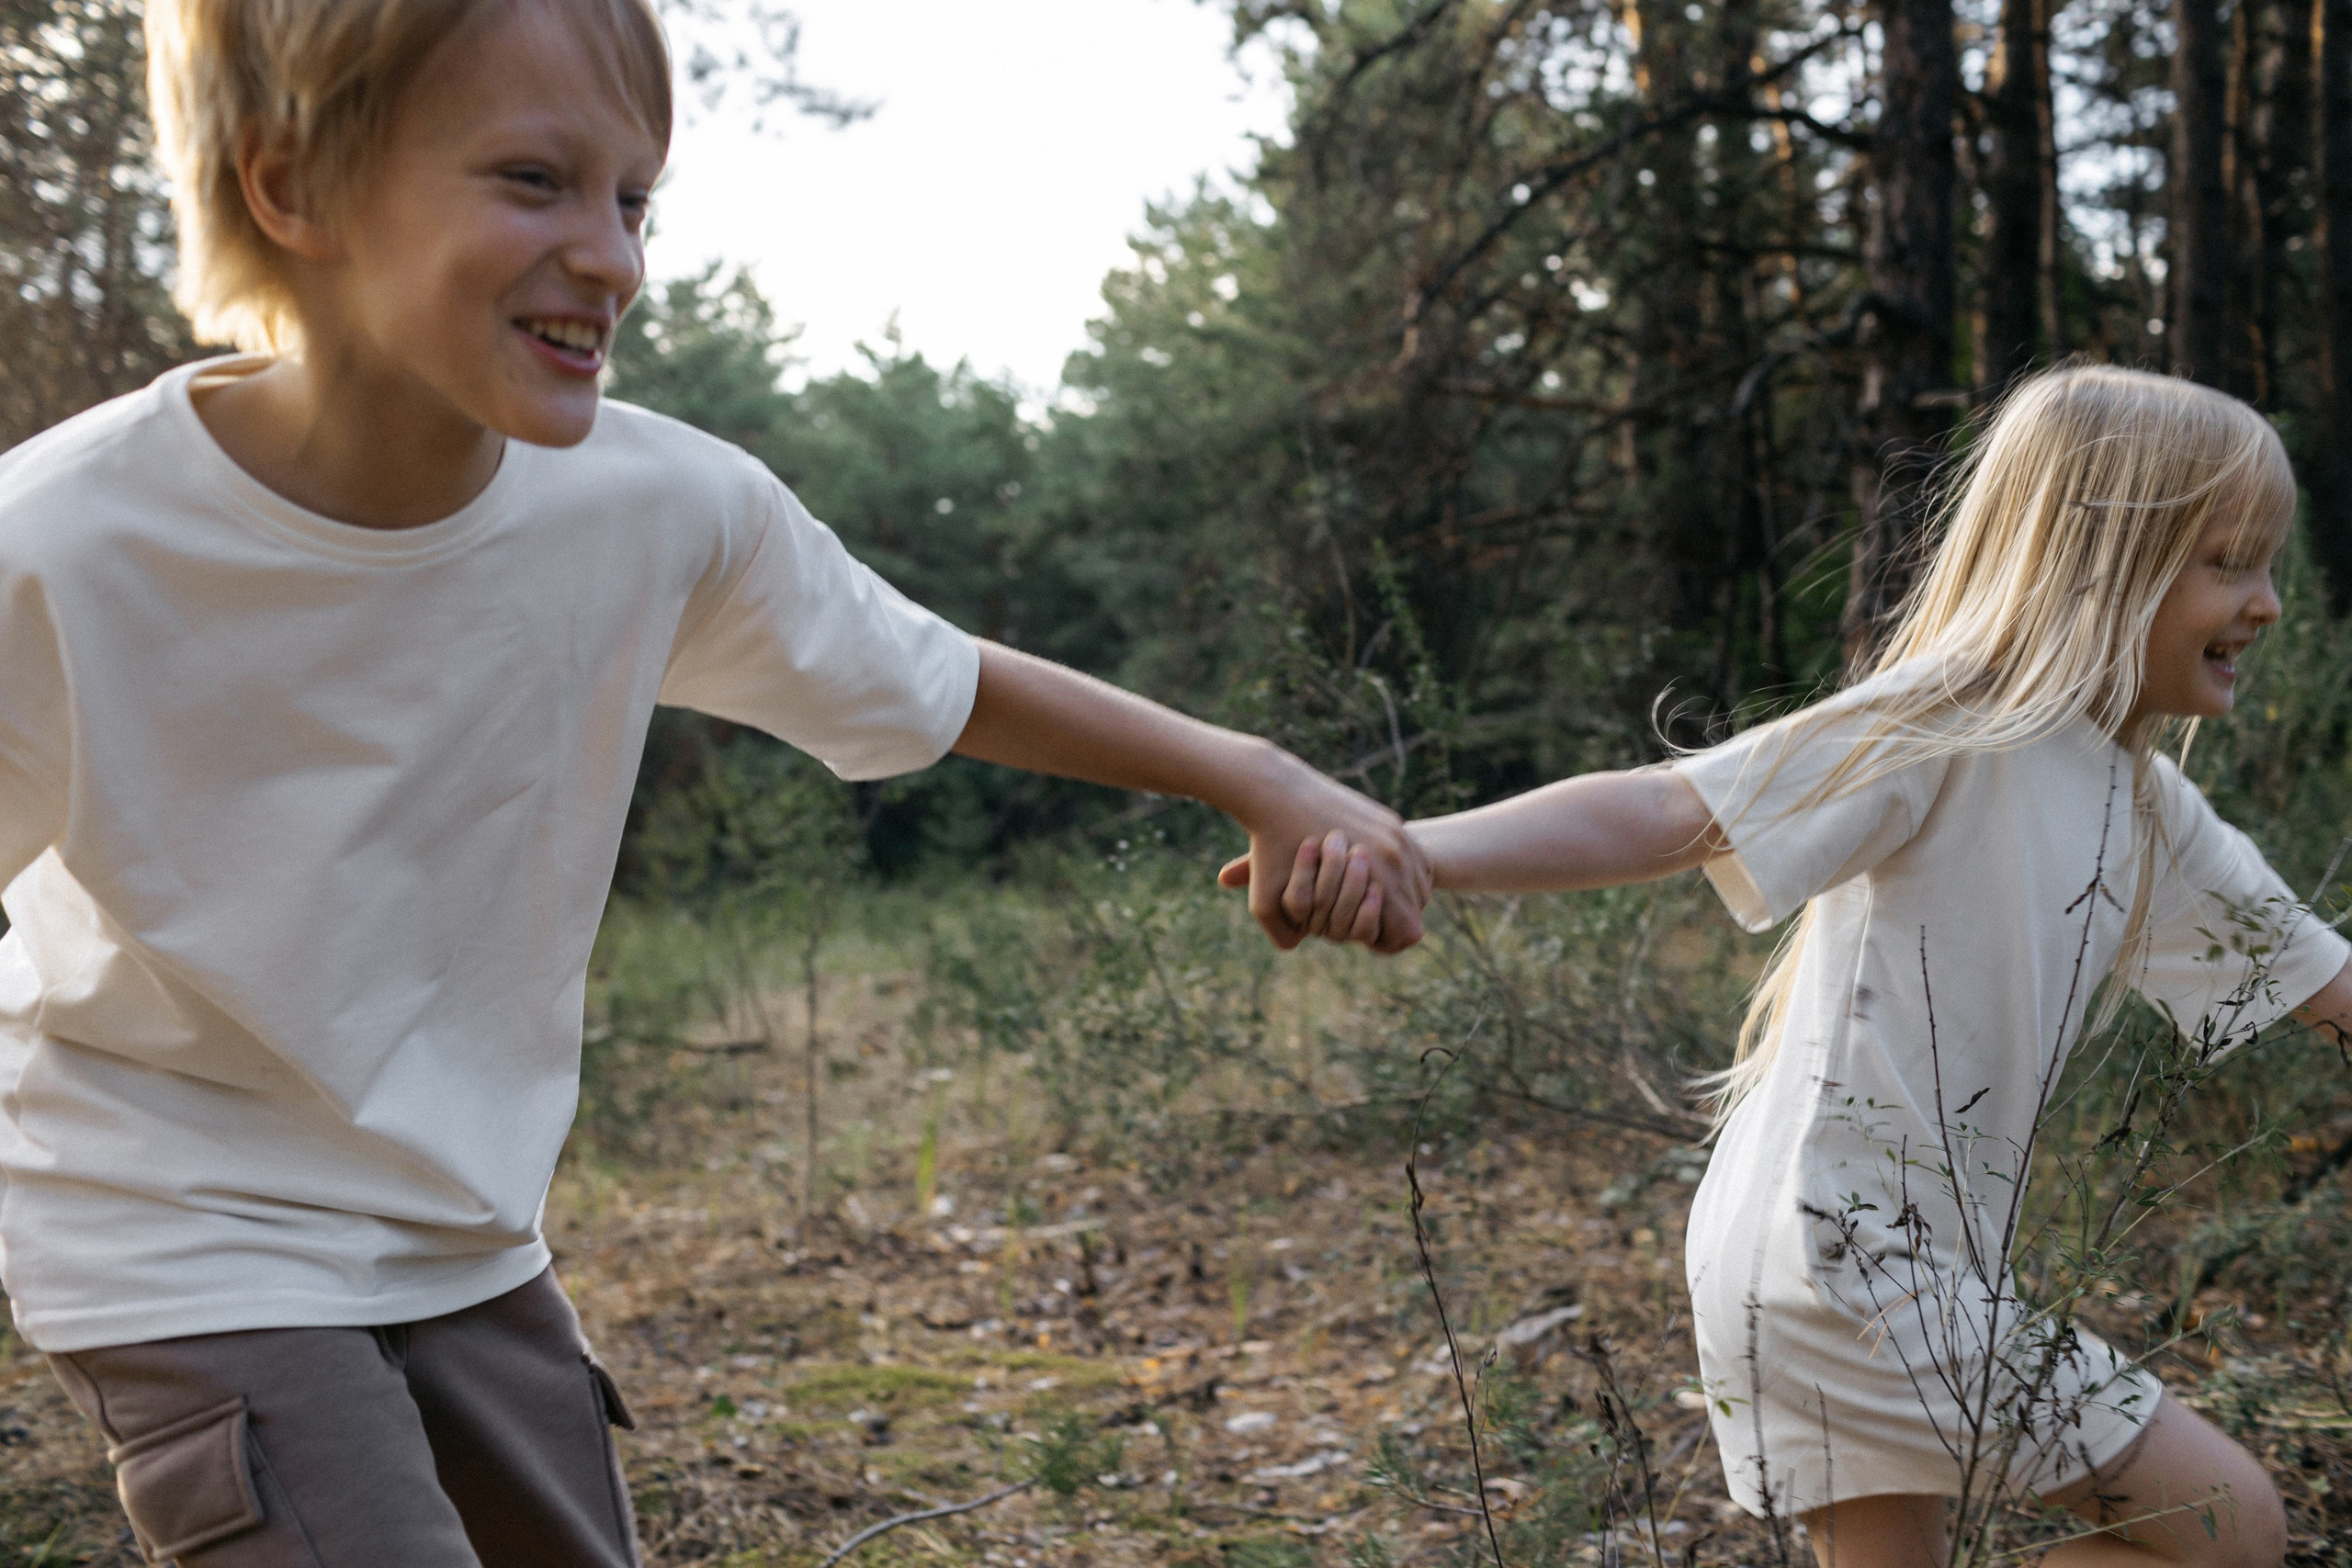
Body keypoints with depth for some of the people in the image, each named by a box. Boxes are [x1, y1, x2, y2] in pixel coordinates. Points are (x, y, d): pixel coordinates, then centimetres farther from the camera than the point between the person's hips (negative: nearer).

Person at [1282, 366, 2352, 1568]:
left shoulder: (2142, 812, 13)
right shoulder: (1945, 730, -15)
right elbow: (1668, 814, -26)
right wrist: (1409, 850, -40)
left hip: (1917, 1265, 9)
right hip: (1838, 1256, -9)